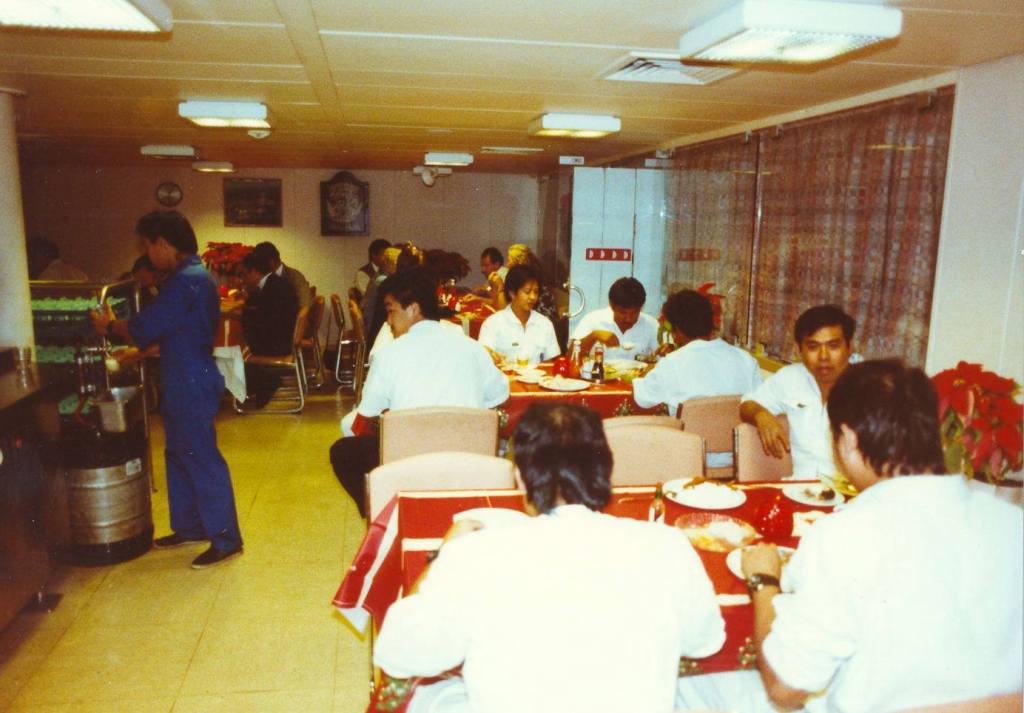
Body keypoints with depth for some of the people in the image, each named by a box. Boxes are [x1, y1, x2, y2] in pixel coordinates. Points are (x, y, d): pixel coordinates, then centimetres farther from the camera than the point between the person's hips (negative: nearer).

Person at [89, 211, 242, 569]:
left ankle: (226, 539, 5)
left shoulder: (184, 281, -20)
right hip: (187, 380, 10)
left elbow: (144, 330, -16)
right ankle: (189, 527, 31)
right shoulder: (195, 275, 13)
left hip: (191, 383, -10)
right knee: (181, 455, 18)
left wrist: (109, 325, 3)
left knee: (202, 459, -4)